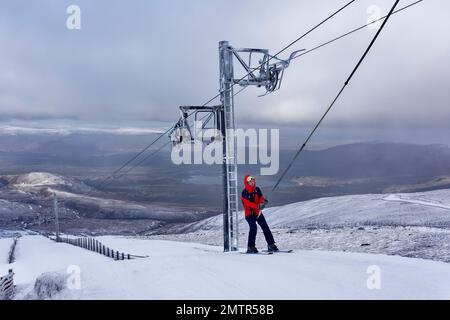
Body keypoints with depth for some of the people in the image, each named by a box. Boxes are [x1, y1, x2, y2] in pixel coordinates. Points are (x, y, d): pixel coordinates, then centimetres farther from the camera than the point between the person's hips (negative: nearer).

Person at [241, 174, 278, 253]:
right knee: (253, 228, -21)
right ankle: (250, 247, -13)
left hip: (258, 213, 5)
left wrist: (263, 202, -24)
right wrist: (258, 206, -34)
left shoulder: (257, 190, 2)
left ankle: (271, 244, 4)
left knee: (265, 227, -2)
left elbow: (261, 198, 1)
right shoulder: (244, 193, -12)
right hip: (249, 214, -5)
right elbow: (248, 203, -22)